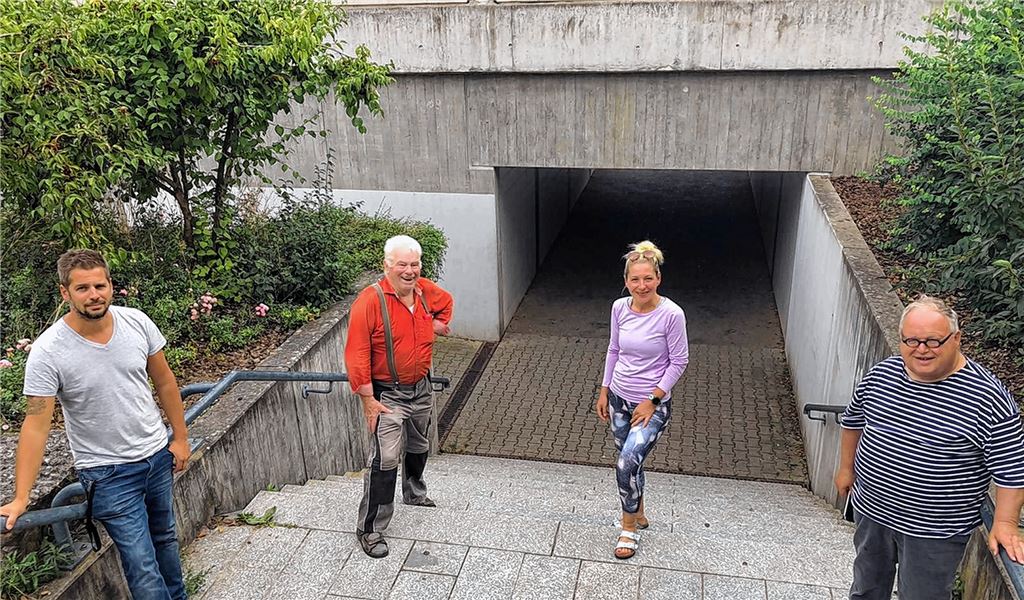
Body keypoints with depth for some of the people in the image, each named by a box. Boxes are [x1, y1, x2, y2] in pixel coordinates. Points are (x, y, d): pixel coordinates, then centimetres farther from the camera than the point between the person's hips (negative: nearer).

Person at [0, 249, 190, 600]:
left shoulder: (136, 322, -9)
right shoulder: (47, 352, -20)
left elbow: (164, 381, 3)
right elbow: (36, 426, -18)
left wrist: (180, 437, 7)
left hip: (158, 455, 4)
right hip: (107, 472, -4)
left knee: (165, 539, 24)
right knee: (142, 566, -5)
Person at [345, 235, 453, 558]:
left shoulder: (425, 290, -5)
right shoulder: (370, 301, -24)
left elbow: (446, 301, 21)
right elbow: (357, 356, -23)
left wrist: (438, 325, 5)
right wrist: (369, 402, -22)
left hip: (421, 388, 7)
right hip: (388, 394, -7)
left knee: (418, 446, 26)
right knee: (385, 461, -10)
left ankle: (414, 492, 53)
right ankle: (370, 529, 4)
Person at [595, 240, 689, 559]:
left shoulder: (671, 314, -20)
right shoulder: (619, 308, -5)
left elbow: (678, 362, -12)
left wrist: (652, 400, -14)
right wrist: (604, 391, 10)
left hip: (653, 404, -5)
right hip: (619, 398, 5)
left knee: (626, 463, -18)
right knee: (630, 461, 18)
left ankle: (628, 525, 5)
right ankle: (638, 515, 42)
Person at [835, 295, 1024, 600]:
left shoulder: (988, 398, -20)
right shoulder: (880, 375, -6)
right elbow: (853, 420, 11)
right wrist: (846, 468, 15)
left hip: (935, 533, -4)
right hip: (871, 509, 5)